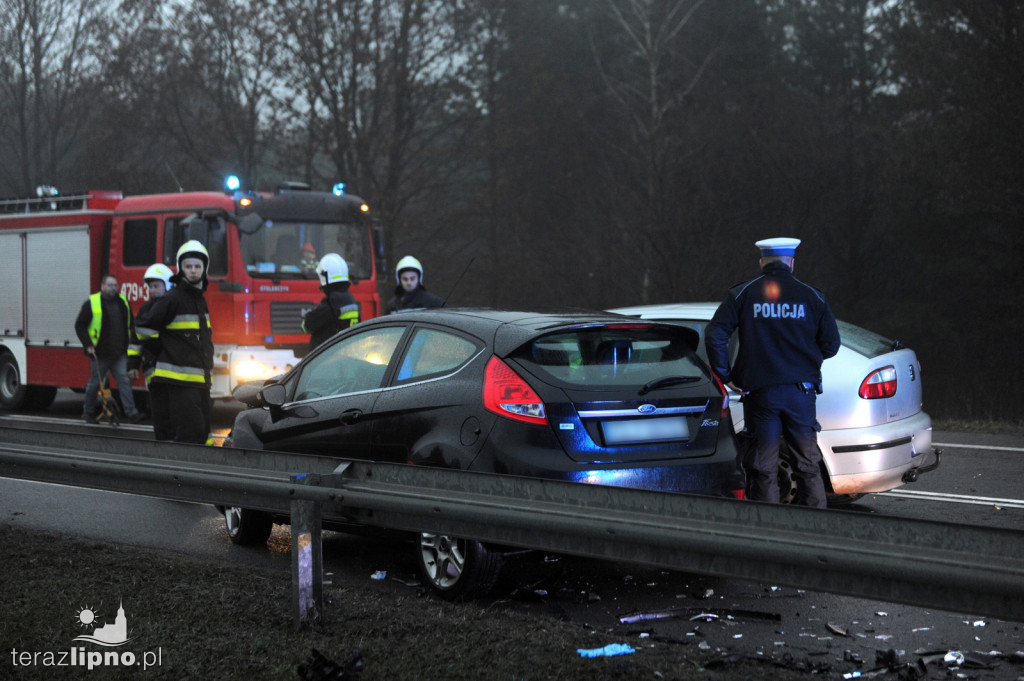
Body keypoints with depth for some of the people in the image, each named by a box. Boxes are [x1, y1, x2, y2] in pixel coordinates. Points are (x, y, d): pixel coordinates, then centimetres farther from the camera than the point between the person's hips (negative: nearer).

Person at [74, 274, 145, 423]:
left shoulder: (123, 302, 10)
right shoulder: (92, 303, -5)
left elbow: (131, 325, 20)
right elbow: (80, 325, -3)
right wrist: (88, 345, -11)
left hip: (119, 354, 3)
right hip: (99, 353, -3)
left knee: (124, 380, -5)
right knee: (95, 383, 6)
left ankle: (131, 413, -10)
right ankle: (88, 412, 22)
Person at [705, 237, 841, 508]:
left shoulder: (742, 294, 0)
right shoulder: (811, 296, 2)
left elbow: (714, 335, -5)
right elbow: (830, 344, 5)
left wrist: (726, 376, 3)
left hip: (759, 392, -1)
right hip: (801, 392, 1)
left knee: (763, 470, 5)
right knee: (808, 467, 10)